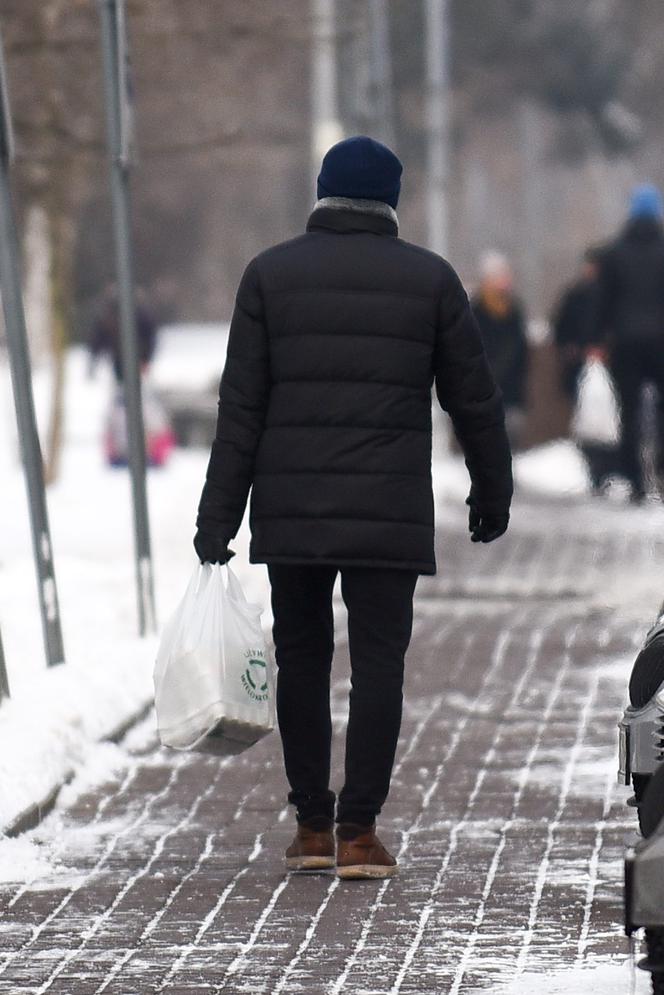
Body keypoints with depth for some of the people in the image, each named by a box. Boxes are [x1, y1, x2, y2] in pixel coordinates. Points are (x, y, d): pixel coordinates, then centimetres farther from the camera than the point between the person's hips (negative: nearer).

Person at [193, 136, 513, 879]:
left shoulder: (269, 274, 3)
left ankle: (312, 826, 15)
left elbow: (241, 407, -1)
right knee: (378, 661, 1)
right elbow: (474, 399, 6)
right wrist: (492, 492, 19)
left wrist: (217, 518, 0)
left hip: (290, 511, 1)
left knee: (301, 659, 12)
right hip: (391, 513, -1)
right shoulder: (430, 279, 2)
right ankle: (358, 832, -3)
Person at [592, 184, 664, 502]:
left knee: (629, 411, 3)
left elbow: (604, 301, 2)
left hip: (625, 343, 1)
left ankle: (635, 480, 0)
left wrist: (597, 340, 6)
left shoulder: (614, 254, 3)